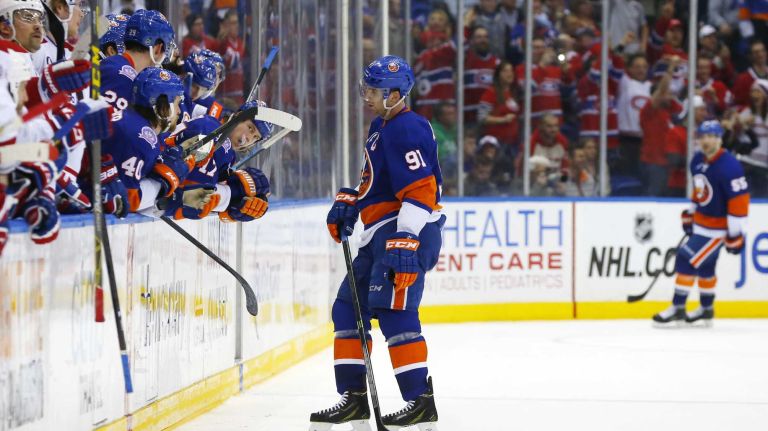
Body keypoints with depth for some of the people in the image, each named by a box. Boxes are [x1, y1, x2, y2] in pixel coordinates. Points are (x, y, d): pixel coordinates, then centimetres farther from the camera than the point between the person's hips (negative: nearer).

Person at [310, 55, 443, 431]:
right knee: (348, 307, 10)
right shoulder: (381, 127, 17)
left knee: (392, 309, -17)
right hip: (381, 232, 11)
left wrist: (405, 242, -30)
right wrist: (348, 203, 13)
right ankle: (354, 398, 14)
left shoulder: (406, 129, -15)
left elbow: (420, 191, -24)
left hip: (409, 231, -11)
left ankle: (421, 401, -16)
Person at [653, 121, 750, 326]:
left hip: (717, 226, -9)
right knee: (704, 265, 18)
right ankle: (706, 309, 34)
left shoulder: (729, 166, -25)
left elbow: (739, 199, -25)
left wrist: (735, 234, -24)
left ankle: (677, 308, -4)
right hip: (701, 221, 9)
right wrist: (690, 214, 19)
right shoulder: (698, 160, 2)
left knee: (687, 259, -12)